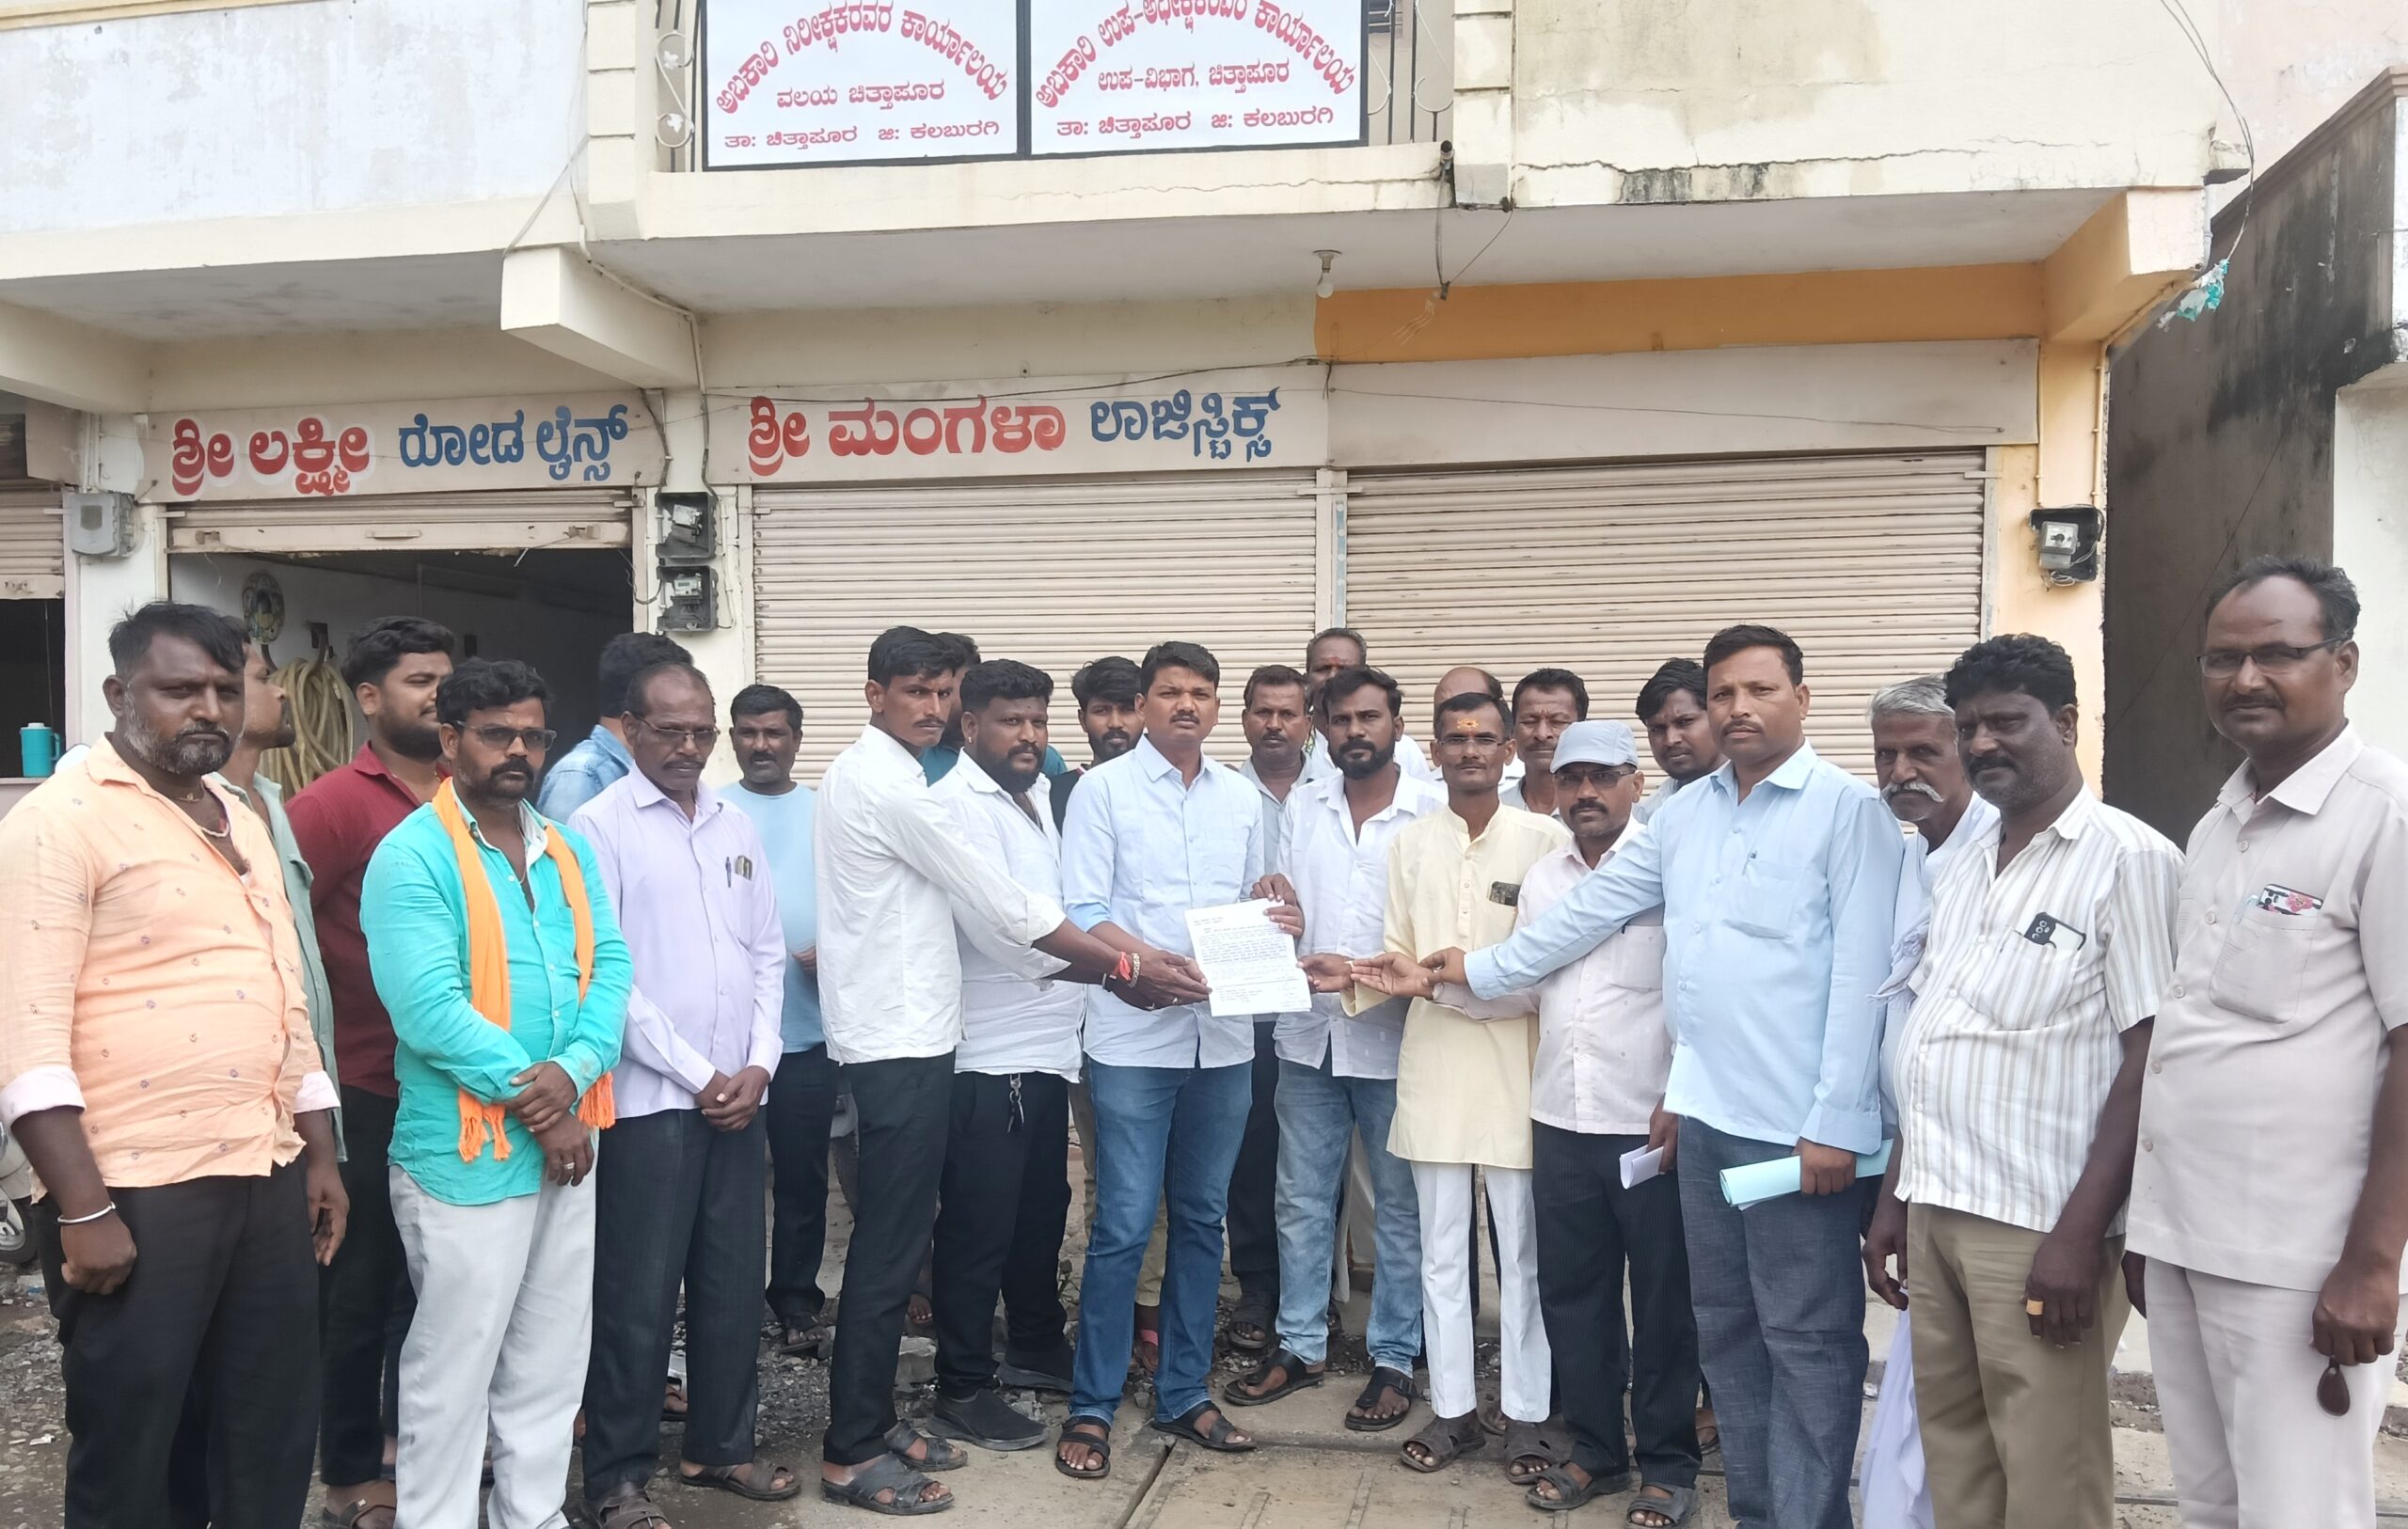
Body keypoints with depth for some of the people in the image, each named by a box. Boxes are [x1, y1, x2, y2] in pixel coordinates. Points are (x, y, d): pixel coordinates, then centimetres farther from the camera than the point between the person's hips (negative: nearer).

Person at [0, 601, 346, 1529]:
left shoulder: (244, 824, 15)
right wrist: (83, 1207, -19)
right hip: (135, 1193, -7)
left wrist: (319, 1153, 14)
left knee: (271, 1448, 15)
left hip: (269, 1180, 7)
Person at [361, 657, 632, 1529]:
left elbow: (610, 967, 3)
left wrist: (573, 1073, -15)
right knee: (453, 1373, 6)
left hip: (568, 1144, 7)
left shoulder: (567, 850, 10)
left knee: (551, 1363, 17)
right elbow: (432, 1012, -20)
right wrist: (535, 1105, -17)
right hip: (466, 1154, -6)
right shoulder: (411, 856, -12)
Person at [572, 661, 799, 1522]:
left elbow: (769, 956, 12)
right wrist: (696, 1075, -10)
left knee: (734, 1283, 12)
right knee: (638, 1297, 3)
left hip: (742, 1094, 5)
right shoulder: (600, 825, -6)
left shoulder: (737, 830, 11)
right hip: (650, 1098, -5)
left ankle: (720, 1446, 28)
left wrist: (758, 1065, -2)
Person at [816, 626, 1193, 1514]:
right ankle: (850, 1454, 8)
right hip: (900, 1043, -10)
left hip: (907, 1034, 10)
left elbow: (958, 900, 14)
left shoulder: (876, 777, 14)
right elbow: (998, 903, -17)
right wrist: (1123, 966, -11)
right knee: (890, 1249, -3)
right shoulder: (888, 785, -17)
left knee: (896, 1241, 15)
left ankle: (872, 1422, 26)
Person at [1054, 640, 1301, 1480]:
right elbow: (1082, 913, -9)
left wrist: (1276, 920, -4)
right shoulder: (1103, 788, -2)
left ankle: (1184, 1394, 25)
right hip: (1135, 1039, -5)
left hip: (1224, 1038, 5)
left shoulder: (1242, 797, 12)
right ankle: (1091, 1407, 11)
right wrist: (1151, 963, -22)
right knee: (1122, 1228, -2)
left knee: (1202, 1221, 12)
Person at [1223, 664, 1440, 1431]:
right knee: (1301, 1199, 12)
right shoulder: (1302, 805, 7)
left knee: (1399, 1207, 9)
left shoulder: (1436, 811, -6)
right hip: (1308, 1031, 4)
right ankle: (1300, 1345, 27)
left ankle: (1393, 1359, 21)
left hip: (1395, 1036, -4)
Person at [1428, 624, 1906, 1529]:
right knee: (1725, 1327, 15)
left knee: (1808, 1338, 3)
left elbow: (1860, 972, -12)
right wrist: (1483, 971, 18)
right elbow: (1594, 907, 17)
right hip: (1705, 1112, 7)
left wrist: (1837, 1122, -15)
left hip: (1798, 1124, -7)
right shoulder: (1687, 812, 11)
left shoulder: (1849, 809, -8)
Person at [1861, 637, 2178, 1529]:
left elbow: (2152, 1058, -13)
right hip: (1936, 1211, 7)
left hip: (2038, 1226, -7)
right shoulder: (1962, 867, 13)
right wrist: (1893, 1196, 14)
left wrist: (2082, 1231, -17)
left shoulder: (2129, 860, -8)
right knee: (1953, 1454, 16)